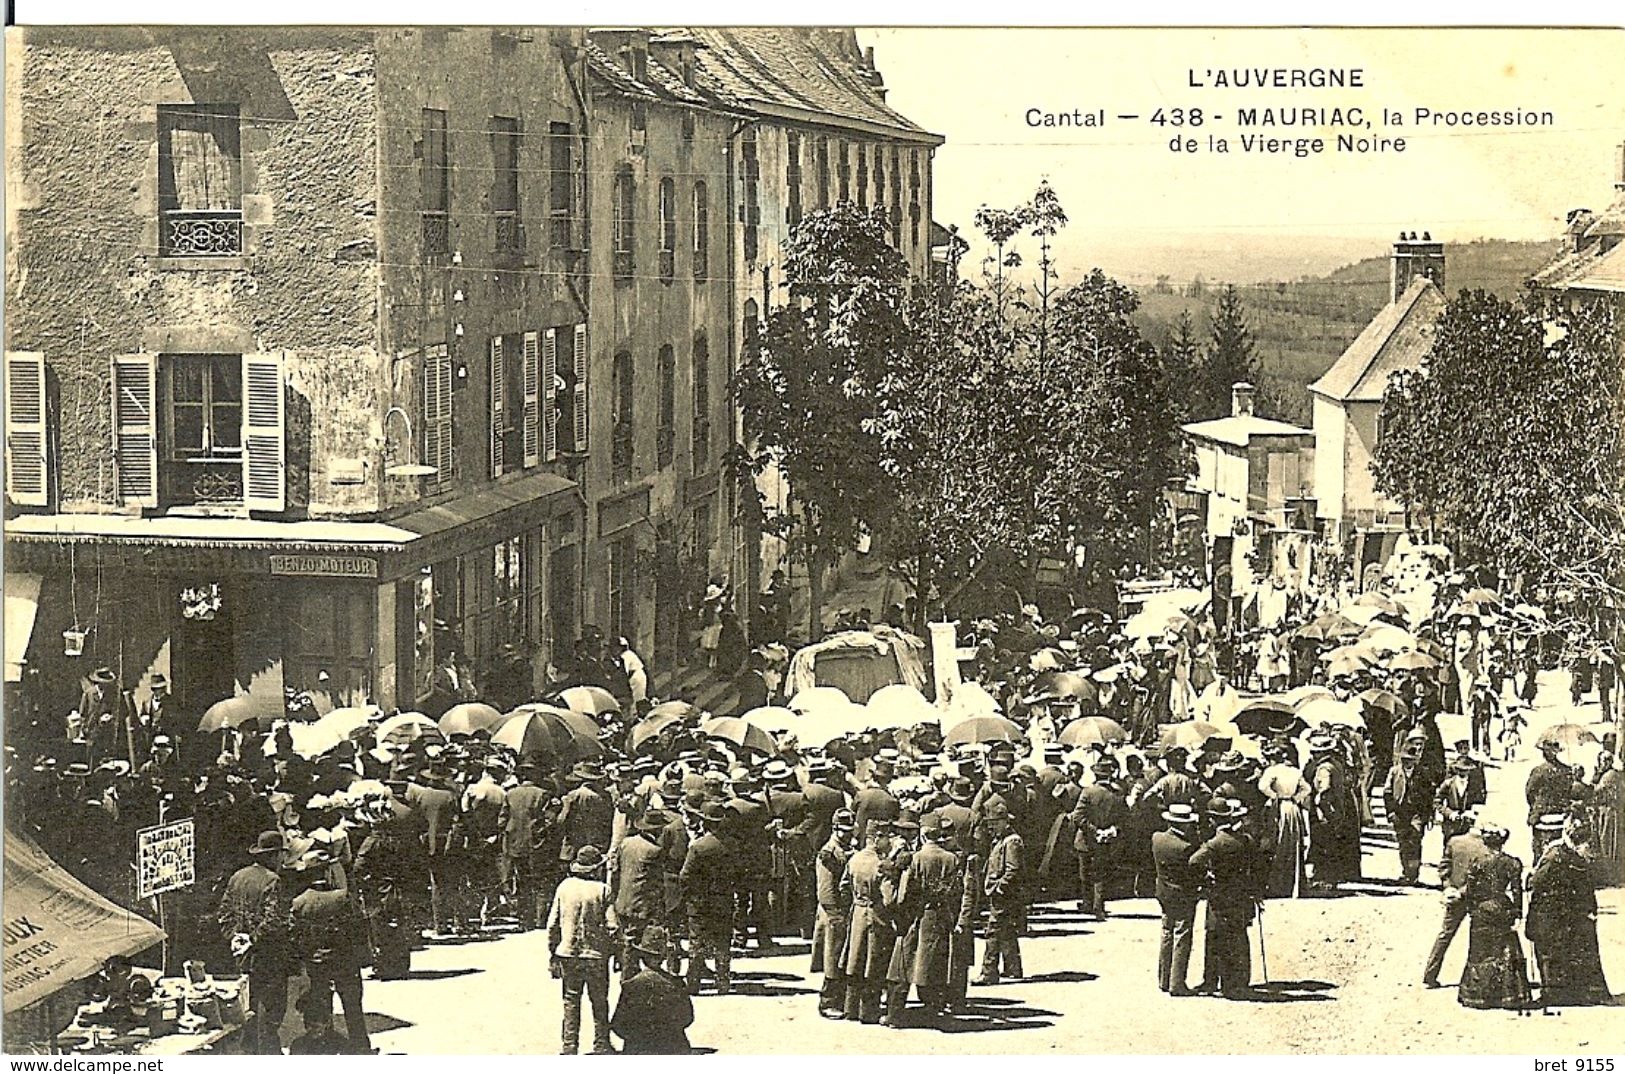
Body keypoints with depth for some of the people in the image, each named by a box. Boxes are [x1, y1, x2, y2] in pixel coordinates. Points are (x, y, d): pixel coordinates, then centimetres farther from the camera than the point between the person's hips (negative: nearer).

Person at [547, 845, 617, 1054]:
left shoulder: (565, 887, 0)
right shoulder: (603, 890, -9)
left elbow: (552, 924, 2)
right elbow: (611, 926, -13)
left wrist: (552, 954, 9)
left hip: (568, 953, 2)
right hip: (596, 954, -2)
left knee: (571, 1000, 11)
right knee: (599, 1003, 11)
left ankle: (569, 1046, 10)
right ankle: (601, 1045, 14)